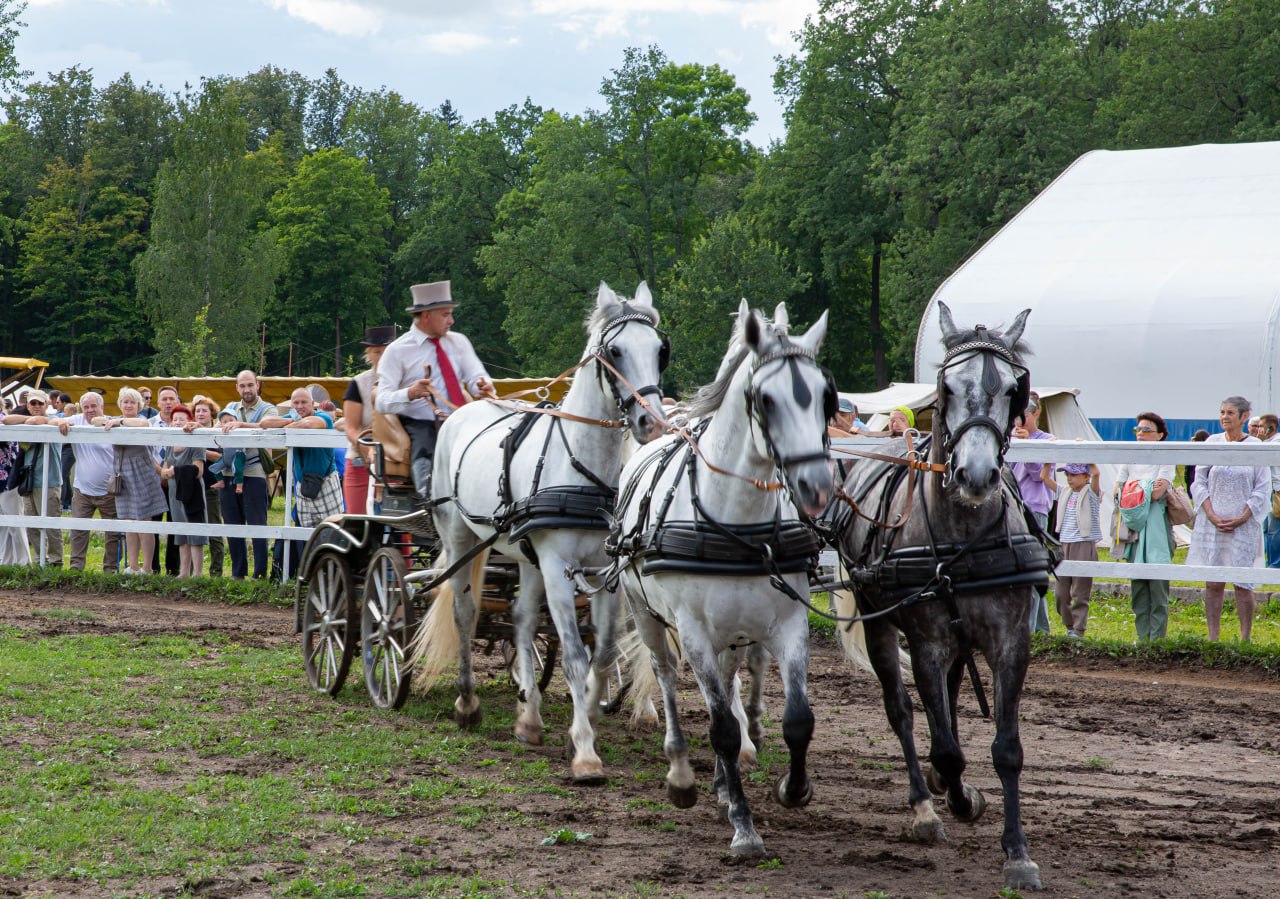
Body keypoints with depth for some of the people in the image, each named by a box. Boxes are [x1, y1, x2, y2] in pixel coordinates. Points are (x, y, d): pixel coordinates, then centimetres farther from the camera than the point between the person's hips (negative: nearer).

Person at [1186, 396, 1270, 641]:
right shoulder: (1211, 443, 5)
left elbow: (1262, 491, 0)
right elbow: (1199, 483, 5)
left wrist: (1240, 519, -10)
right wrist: (1212, 516, -7)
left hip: (1243, 526, -2)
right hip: (1211, 524, 2)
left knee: (1243, 584, -2)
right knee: (1213, 583, 2)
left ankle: (1245, 638, 6)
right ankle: (1213, 638, 8)